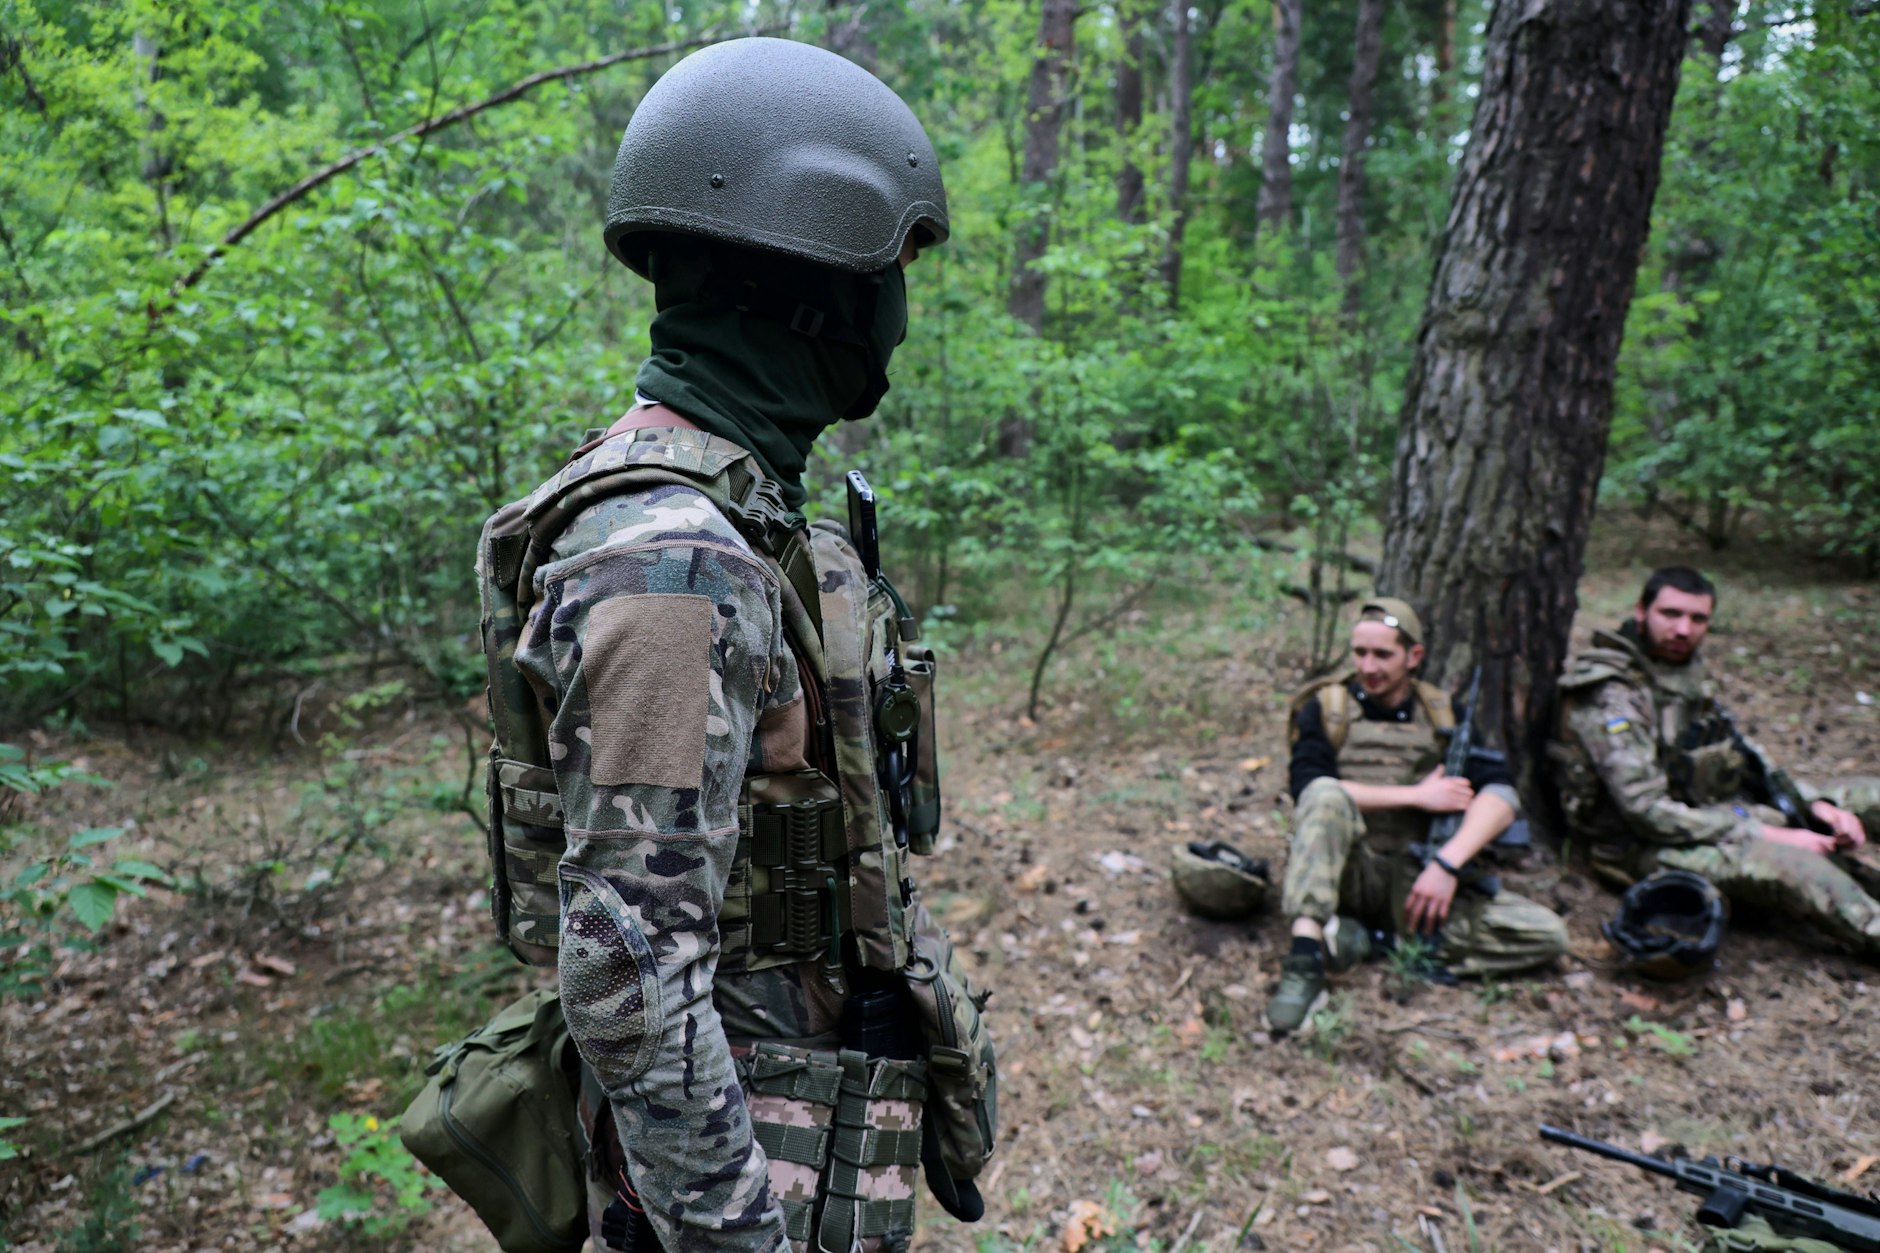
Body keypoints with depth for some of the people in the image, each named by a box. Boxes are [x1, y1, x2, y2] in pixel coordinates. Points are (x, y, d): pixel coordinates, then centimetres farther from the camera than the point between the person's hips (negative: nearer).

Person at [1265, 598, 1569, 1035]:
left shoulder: (1442, 714, 10)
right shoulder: (1326, 707, 5)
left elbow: (1500, 796, -3)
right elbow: (1308, 788, -13)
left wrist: (1447, 863, -19)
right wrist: (1418, 796, -12)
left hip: (1416, 884, 3)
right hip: (1344, 875, -3)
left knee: (1548, 934, -16)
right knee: (1328, 795, -32)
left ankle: (1352, 939, -23)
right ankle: (1305, 958, -42)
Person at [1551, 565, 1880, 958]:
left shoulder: (1686, 669, 9)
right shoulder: (1610, 697, -19)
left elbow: (1741, 753, 16)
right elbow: (1647, 812, -23)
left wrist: (1818, 806, 0)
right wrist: (1771, 836, -19)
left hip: (1719, 812, 10)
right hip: (1646, 844, -10)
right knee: (1795, 866, -33)